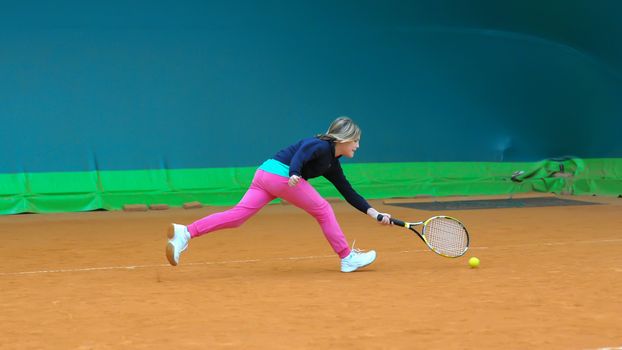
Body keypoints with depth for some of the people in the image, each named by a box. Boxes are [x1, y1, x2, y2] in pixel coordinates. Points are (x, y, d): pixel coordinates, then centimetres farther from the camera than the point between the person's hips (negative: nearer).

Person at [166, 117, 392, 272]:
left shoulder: (332, 165, 25)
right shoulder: (321, 145, -2)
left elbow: (349, 194, 28)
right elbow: (301, 153, -21)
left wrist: (374, 213, 26)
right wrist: (295, 173, -39)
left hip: (264, 173, 8)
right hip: (281, 174, -8)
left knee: (238, 215, -5)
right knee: (323, 210, 3)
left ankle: (185, 232, -19)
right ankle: (347, 258, 10)